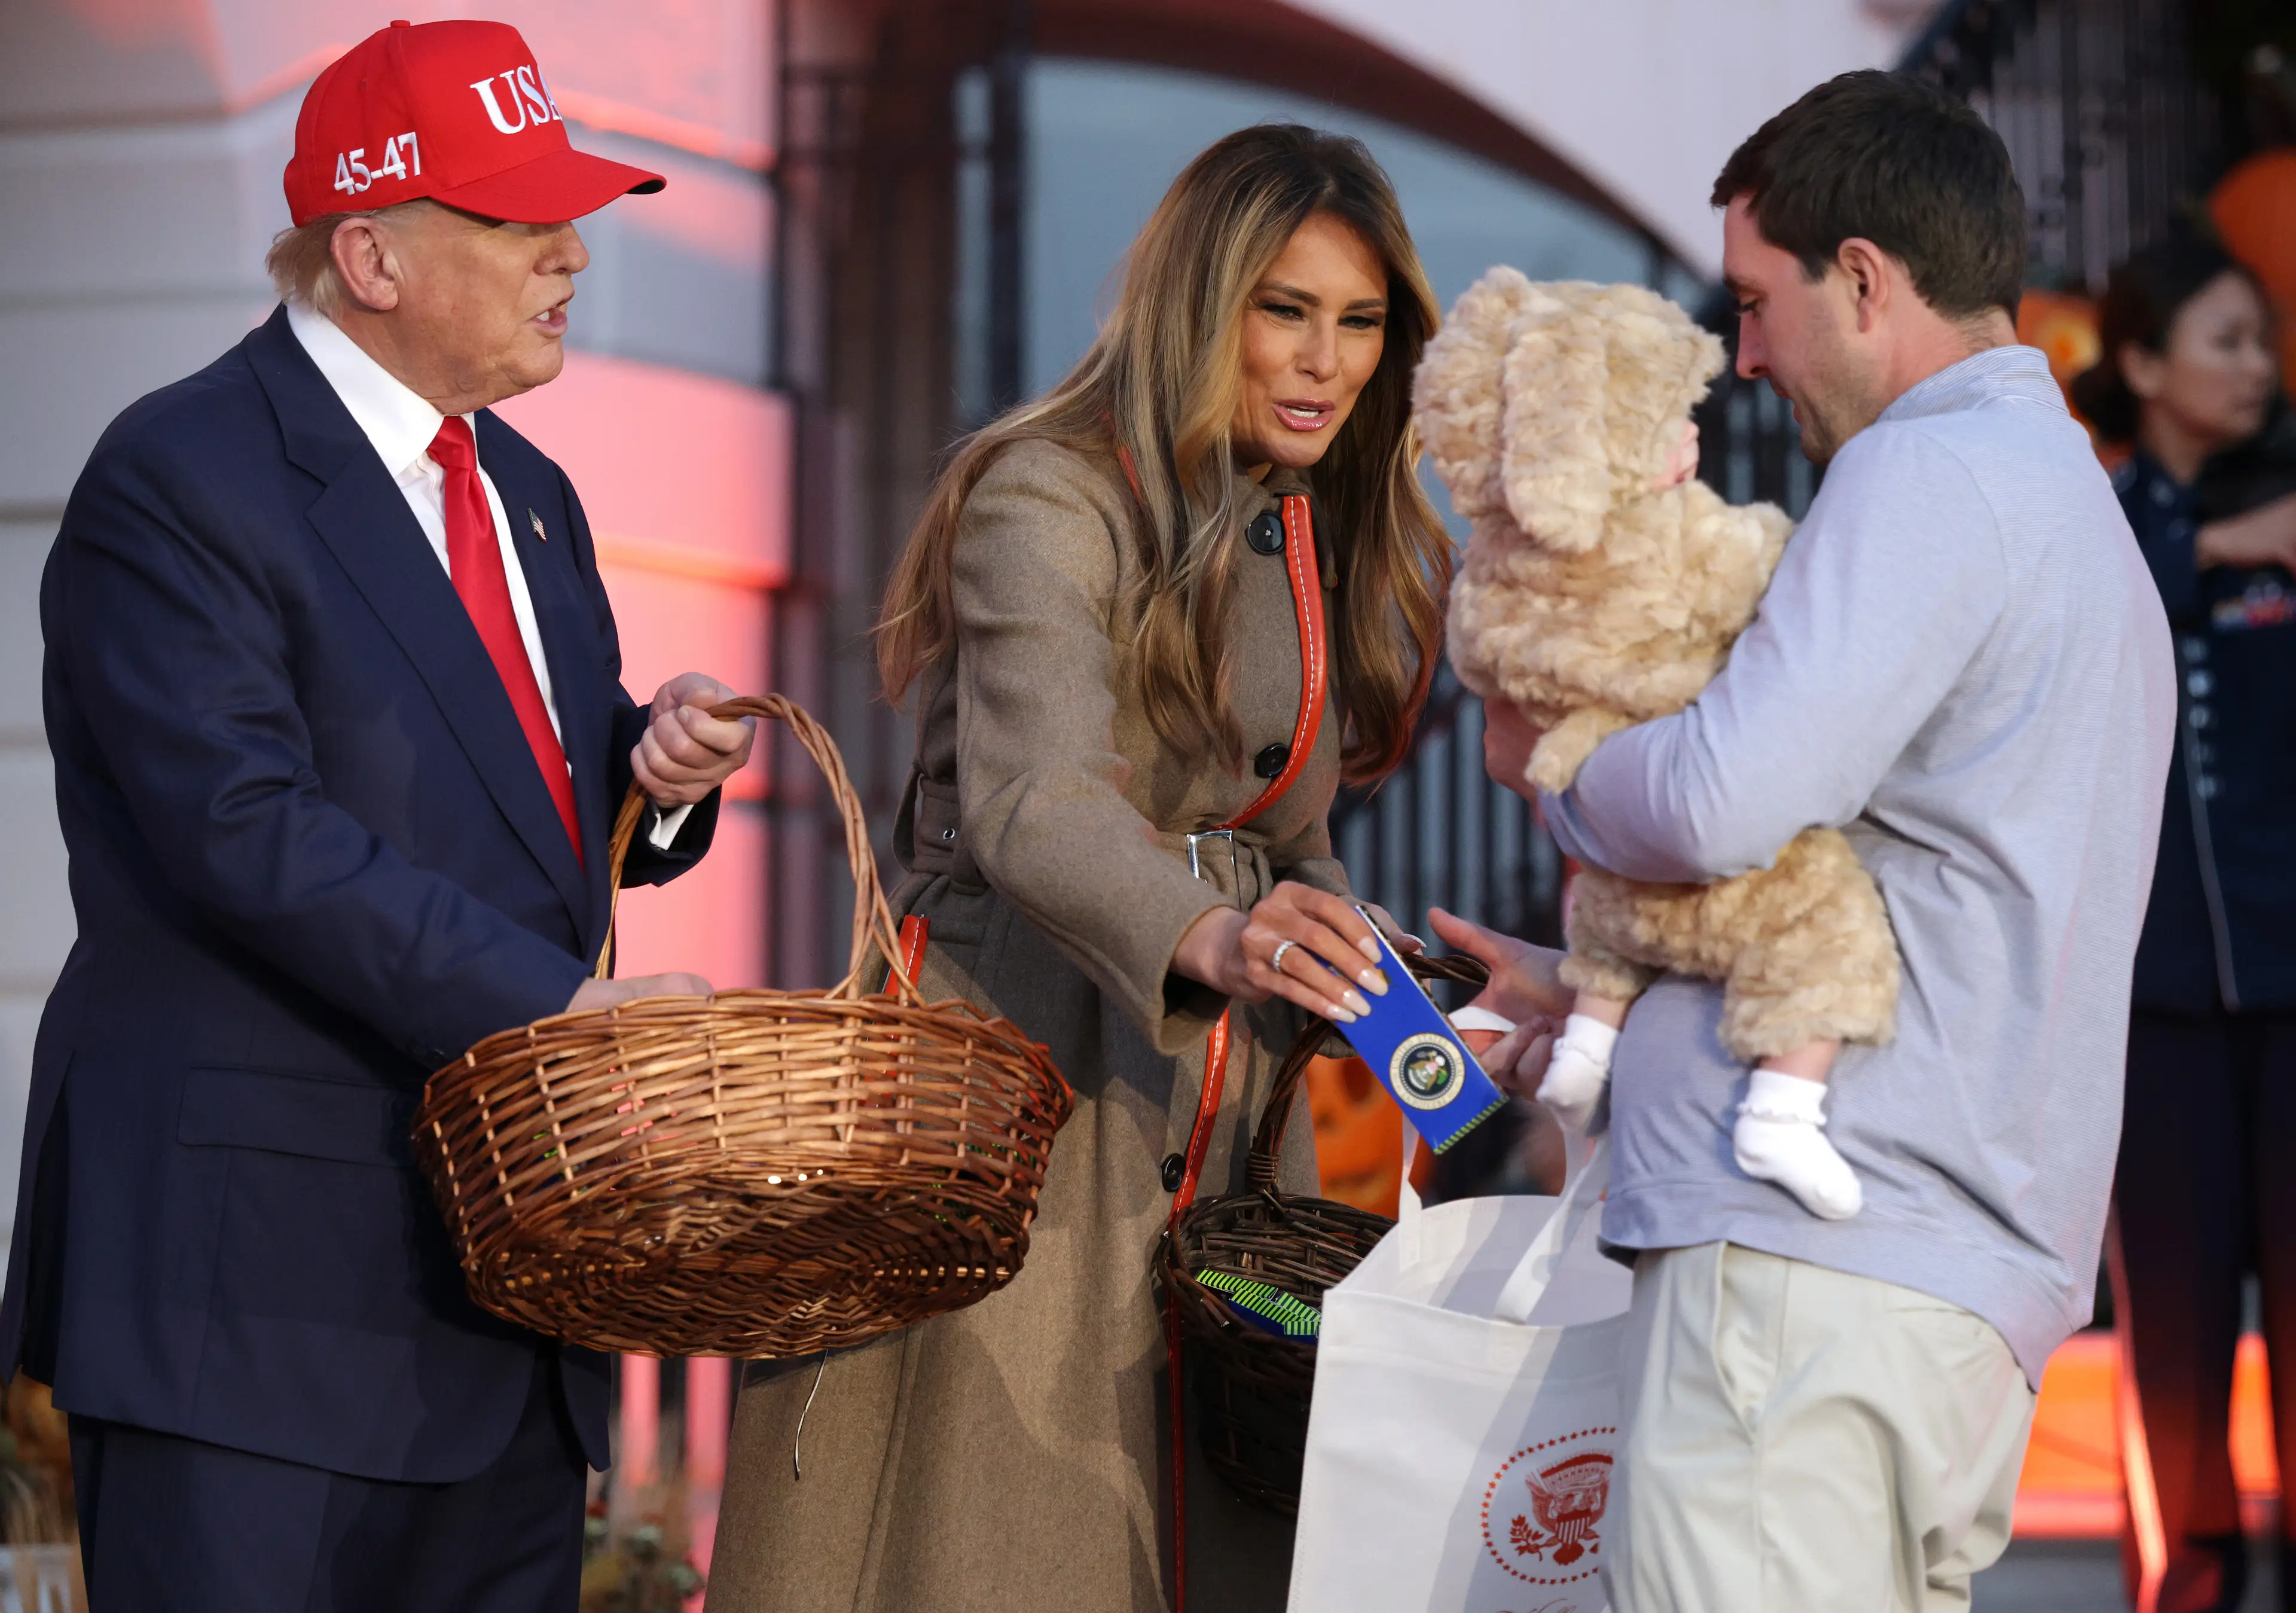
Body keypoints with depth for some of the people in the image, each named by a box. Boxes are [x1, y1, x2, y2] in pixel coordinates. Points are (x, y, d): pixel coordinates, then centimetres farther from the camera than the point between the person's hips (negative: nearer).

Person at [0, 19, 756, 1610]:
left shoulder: (526, 494, 18)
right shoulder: (179, 480, -10)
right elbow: (251, 833, -20)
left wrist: (652, 766, 1)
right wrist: (558, 1002, -23)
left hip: (504, 1267, 8)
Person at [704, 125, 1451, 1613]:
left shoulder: (1331, 549, 14)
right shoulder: (1051, 498, -11)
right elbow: (1033, 805, -27)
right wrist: (1210, 938, -44)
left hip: (1225, 1109, 7)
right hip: (1027, 1059, -7)